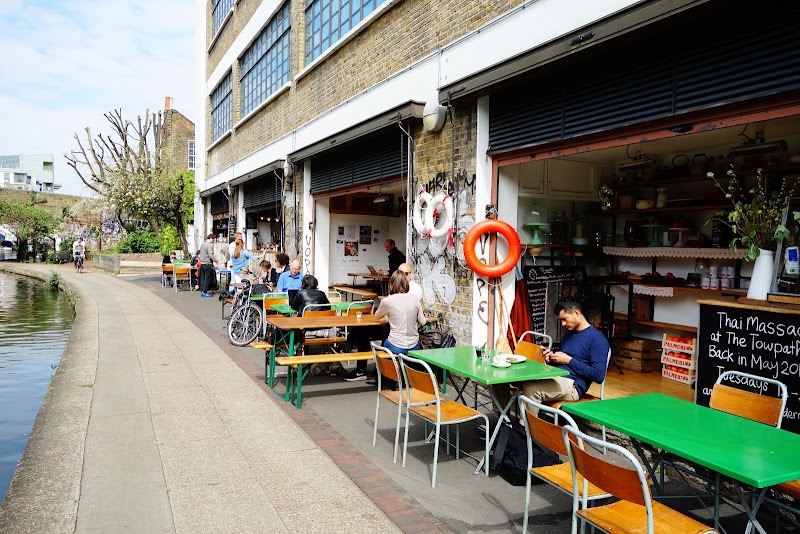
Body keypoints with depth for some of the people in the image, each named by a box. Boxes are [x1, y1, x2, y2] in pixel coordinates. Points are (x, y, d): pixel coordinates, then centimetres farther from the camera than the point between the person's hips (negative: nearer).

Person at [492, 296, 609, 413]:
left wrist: (569, 360, -11)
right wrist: (551, 360, 6)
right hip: (554, 378, 9)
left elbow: (599, 376, -14)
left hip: (572, 385, -8)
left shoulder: (596, 338, -5)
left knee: (530, 387, -37)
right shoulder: (568, 334, 23)